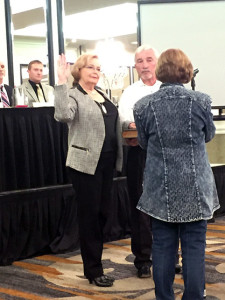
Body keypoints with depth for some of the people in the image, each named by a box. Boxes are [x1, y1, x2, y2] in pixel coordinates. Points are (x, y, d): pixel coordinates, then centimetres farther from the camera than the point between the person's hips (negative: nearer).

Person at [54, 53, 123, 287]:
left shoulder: (102, 96, 15)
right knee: (89, 215, 1)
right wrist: (61, 83, -32)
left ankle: (93, 262, 29)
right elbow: (63, 115, -30)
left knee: (103, 213, 13)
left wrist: (118, 156, 13)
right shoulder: (73, 95, -8)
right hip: (86, 163, -7)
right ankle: (93, 270, 12)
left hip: (107, 162, 7)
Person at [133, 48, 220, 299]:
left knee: (163, 247, 9)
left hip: (160, 190, 1)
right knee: (194, 247, 6)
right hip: (195, 188, -1)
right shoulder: (201, 101, -9)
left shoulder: (144, 106, -6)